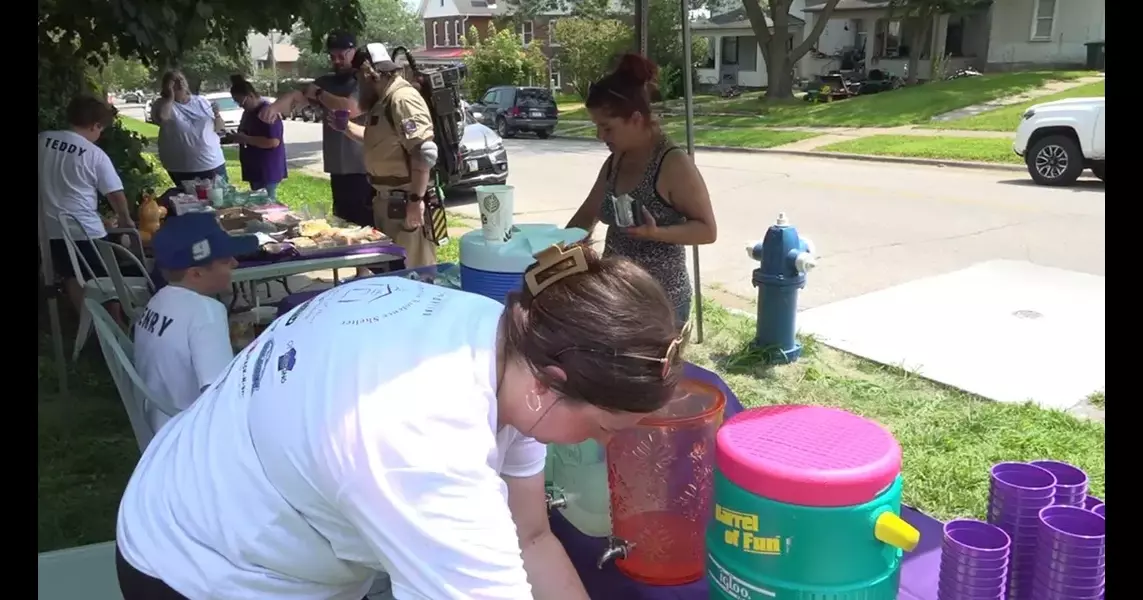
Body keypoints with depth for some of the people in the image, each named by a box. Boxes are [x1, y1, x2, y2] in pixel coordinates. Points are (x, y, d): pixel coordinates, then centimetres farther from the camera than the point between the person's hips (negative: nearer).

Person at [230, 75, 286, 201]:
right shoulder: (248, 112, 13)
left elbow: (273, 142, -26)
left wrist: (246, 139, -22)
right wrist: (239, 137, 9)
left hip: (267, 170, -10)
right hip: (255, 169, 10)